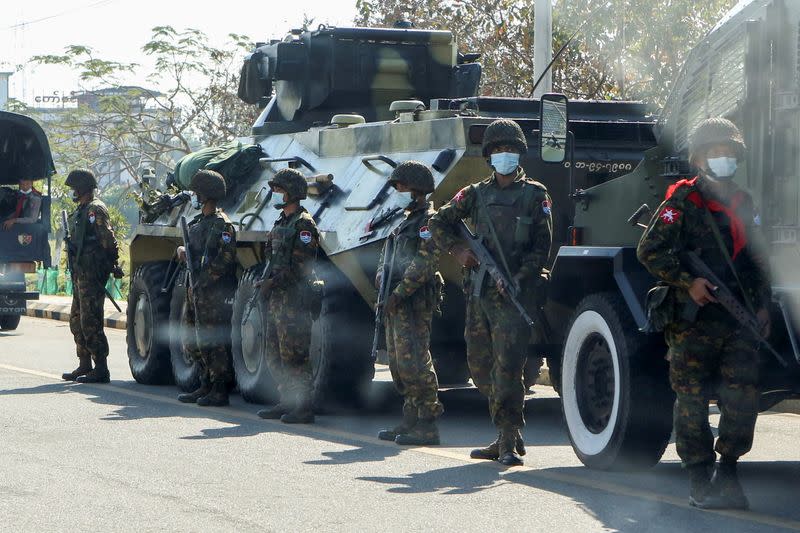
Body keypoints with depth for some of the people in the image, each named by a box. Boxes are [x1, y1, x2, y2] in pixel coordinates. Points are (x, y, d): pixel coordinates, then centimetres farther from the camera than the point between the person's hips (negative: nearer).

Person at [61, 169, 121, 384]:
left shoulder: (95, 209, -13)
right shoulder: (81, 210, 19)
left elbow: (108, 240, -18)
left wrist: (112, 265, -18)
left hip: (92, 274, -11)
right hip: (81, 274, 11)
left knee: (91, 322, -11)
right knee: (77, 320, 15)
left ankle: (101, 370, -9)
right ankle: (84, 366, 22)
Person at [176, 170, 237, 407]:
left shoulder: (222, 224, -11)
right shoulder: (196, 223, 17)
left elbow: (225, 260, -18)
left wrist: (202, 281, -19)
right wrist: (182, 250, 3)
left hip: (214, 293, -9)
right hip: (195, 291, 9)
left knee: (213, 342, -7)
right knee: (193, 342, 14)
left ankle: (219, 390, -2)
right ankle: (206, 385, 23)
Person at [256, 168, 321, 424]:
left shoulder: (303, 224, -11)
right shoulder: (282, 222, 18)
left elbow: (301, 266, -19)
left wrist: (273, 282, -17)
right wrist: (268, 282, 8)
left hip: (294, 297, -10)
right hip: (277, 298, 10)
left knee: (293, 355, -9)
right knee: (275, 355, 13)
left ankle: (303, 408, -5)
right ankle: (287, 403, 20)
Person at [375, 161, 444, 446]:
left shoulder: (428, 220, -9)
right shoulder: (404, 221, 21)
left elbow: (425, 262, -18)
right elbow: (387, 255, 25)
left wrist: (399, 292, -20)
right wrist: (382, 276, 3)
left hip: (414, 301, -10)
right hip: (395, 302, 10)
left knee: (414, 362, -13)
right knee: (398, 363, 12)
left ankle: (427, 425, -12)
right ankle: (410, 420, 18)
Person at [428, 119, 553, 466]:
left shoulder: (535, 195, 4)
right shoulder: (476, 194, 13)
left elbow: (542, 246, 0)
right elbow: (439, 223, 19)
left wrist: (519, 281, -13)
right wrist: (457, 251, 2)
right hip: (478, 291, 5)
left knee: (508, 365, -15)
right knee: (480, 366, 9)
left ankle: (508, 443, -16)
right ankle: (507, 435, 20)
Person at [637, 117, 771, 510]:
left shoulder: (743, 204, 17)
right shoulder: (682, 202, -1)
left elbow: (757, 262, 23)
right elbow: (650, 250, -8)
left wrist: (762, 306, 14)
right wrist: (687, 282, -15)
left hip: (739, 322, 4)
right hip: (693, 320, -4)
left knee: (742, 396, -4)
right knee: (692, 399, 0)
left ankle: (727, 474, 8)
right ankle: (699, 480, 7)